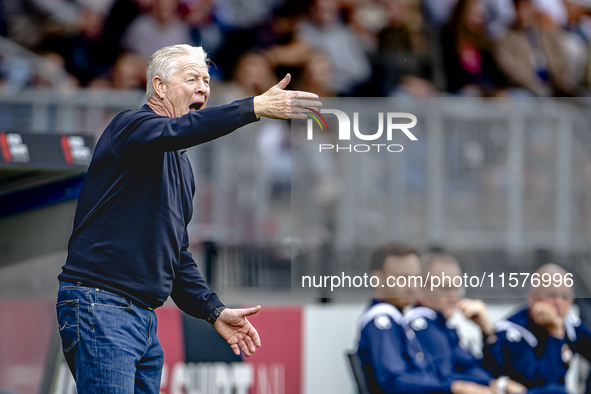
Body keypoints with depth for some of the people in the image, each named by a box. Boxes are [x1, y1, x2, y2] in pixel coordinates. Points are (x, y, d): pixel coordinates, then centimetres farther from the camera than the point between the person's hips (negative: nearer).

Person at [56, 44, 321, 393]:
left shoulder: (181, 165, 23)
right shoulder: (130, 126, -5)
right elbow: (177, 130, -29)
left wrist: (214, 311, 12)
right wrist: (256, 107, -38)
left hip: (145, 319, 9)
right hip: (99, 306, -9)